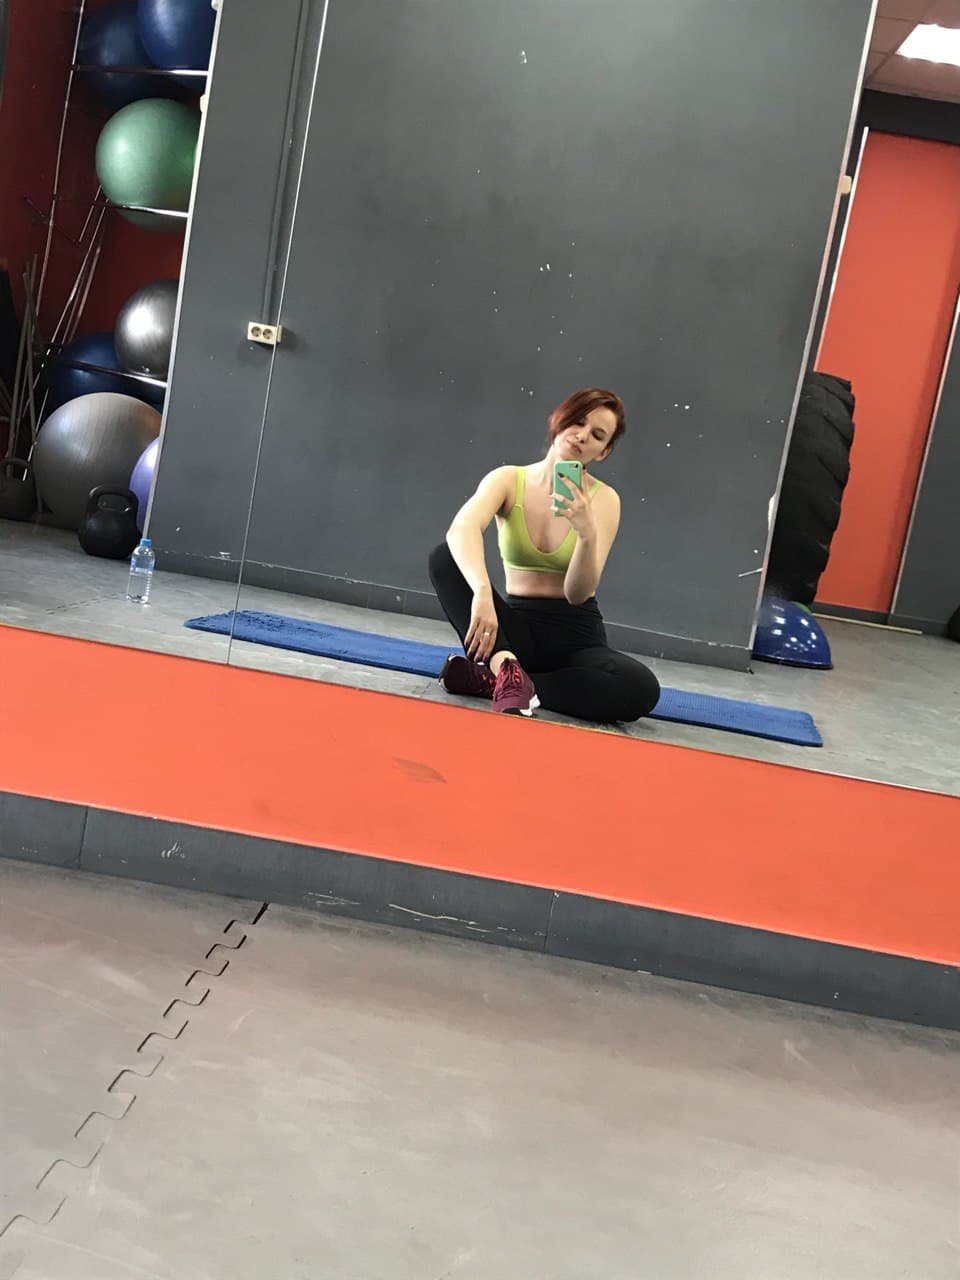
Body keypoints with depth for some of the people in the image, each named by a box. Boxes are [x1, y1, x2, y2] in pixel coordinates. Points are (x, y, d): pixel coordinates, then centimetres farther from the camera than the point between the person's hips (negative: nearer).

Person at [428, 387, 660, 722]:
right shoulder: (508, 480, -4)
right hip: (516, 626, 0)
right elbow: (462, 527, -28)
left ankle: (491, 678, -24)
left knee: (641, 688, -32)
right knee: (446, 556, -24)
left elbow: (578, 593, -14)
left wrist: (587, 534, -32)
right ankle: (506, 666, -38)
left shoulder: (603, 499, -4)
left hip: (575, 635, 0)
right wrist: (482, 591, -47)